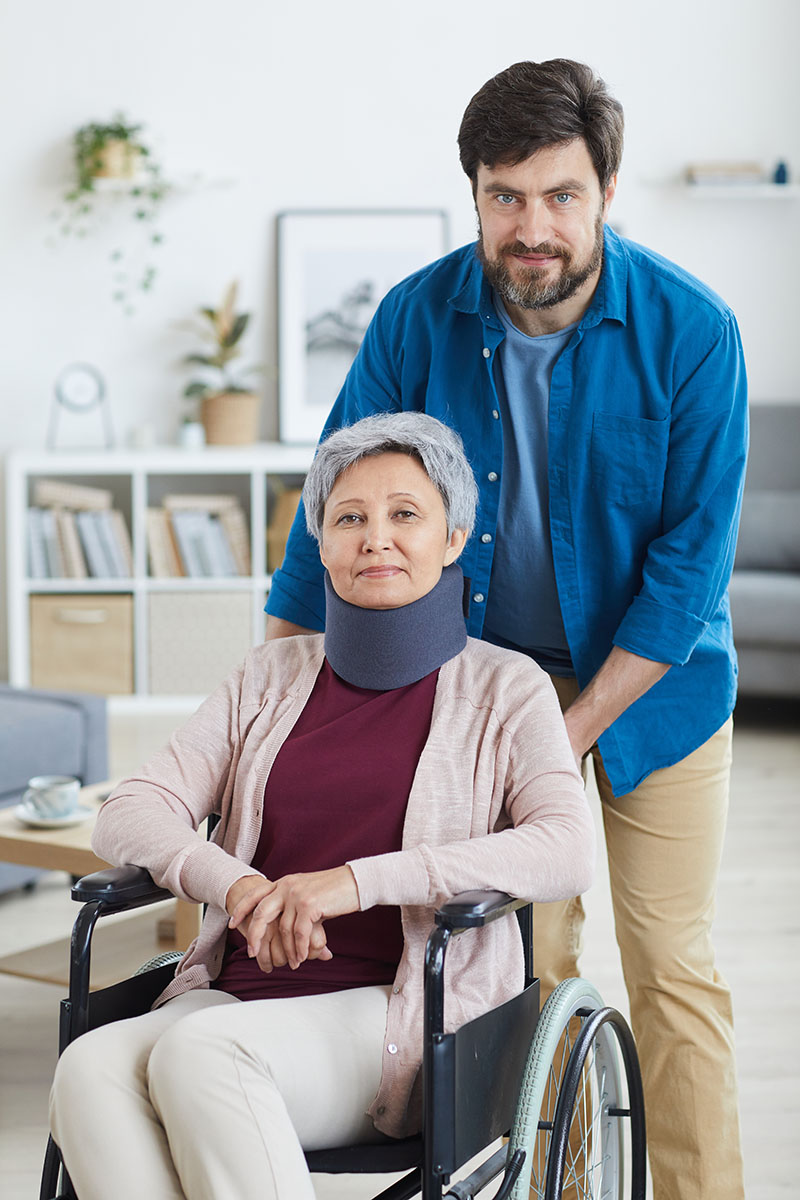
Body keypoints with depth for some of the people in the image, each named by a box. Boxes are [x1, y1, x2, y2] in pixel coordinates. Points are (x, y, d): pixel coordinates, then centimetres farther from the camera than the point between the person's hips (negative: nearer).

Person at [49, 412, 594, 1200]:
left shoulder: (505, 690, 6)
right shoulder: (272, 678, 17)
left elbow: (567, 851, -11)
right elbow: (129, 815, 9)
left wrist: (355, 881, -21)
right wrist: (233, 883, -14)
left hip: (399, 1018, -3)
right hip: (236, 996, 4)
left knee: (198, 1052, -33)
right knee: (89, 1068, -28)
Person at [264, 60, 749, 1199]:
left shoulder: (692, 332, -17)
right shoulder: (419, 318, -11)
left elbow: (691, 561, -15)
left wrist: (573, 732, -17)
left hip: (652, 679, -2)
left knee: (671, 967, 2)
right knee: (521, 963, 6)